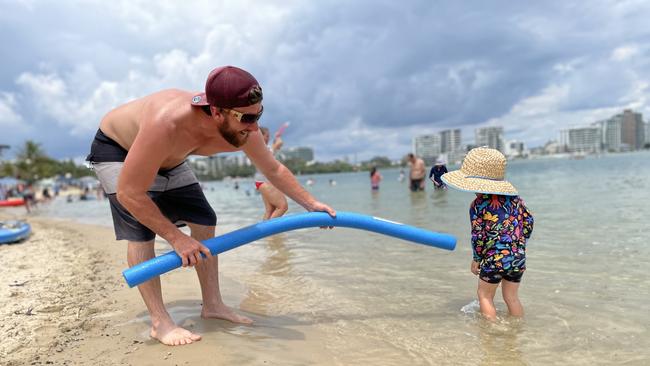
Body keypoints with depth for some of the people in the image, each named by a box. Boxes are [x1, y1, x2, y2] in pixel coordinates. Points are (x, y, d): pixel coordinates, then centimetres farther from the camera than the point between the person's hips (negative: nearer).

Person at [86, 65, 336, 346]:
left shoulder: (241, 131, -28)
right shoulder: (167, 123, -47)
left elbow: (273, 169, -9)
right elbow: (128, 193, -39)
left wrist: (310, 203, -5)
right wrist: (175, 237, -34)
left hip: (167, 160, 6)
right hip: (116, 149, -6)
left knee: (204, 222, 1)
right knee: (140, 230, -21)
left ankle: (212, 305, 11)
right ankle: (159, 322, -12)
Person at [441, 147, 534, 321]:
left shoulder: (478, 205, -10)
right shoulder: (514, 197, 5)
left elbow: (478, 236, -9)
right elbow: (528, 221, 10)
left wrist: (476, 259, 4)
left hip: (495, 258, -5)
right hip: (518, 257, 6)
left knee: (485, 295, 14)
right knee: (511, 296, 20)